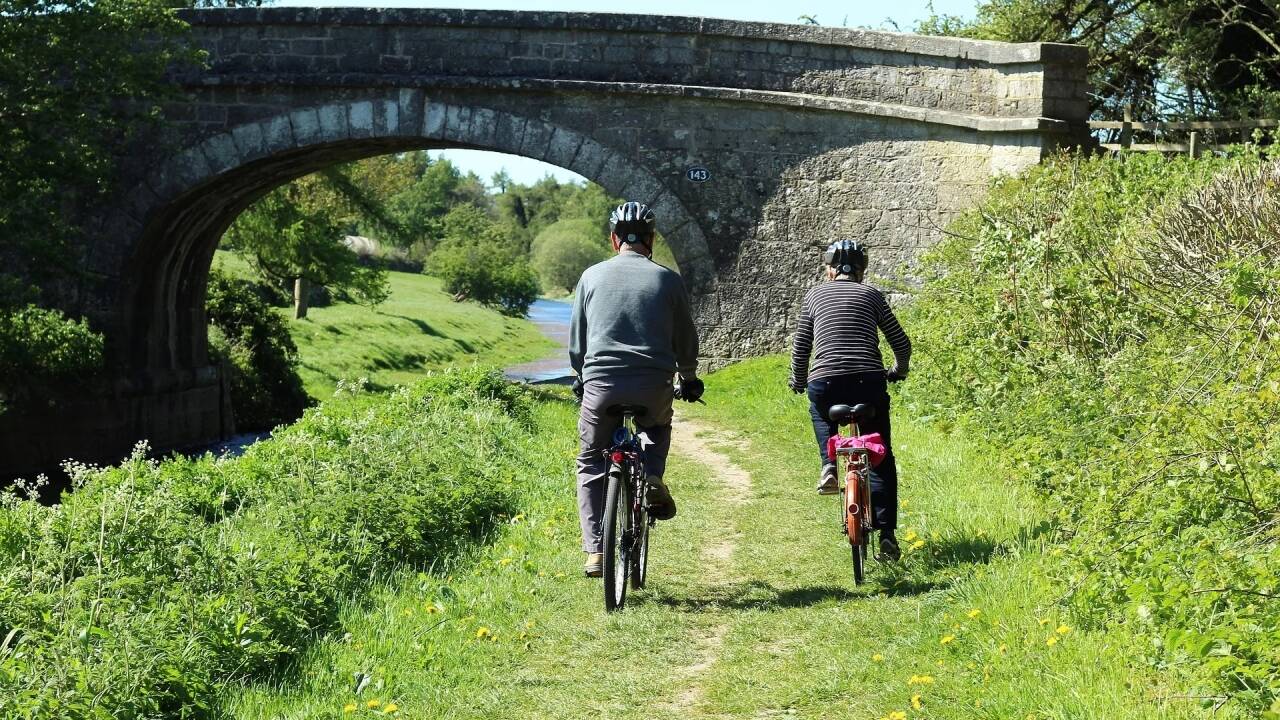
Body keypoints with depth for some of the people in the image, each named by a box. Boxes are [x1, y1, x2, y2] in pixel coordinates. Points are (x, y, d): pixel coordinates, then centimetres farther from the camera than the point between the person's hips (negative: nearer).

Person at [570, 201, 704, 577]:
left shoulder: (593, 275, 8)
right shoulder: (667, 279, 5)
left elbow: (576, 338, 14)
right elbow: (685, 339, 13)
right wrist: (689, 378, 31)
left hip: (601, 385, 0)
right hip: (653, 387, 0)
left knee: (591, 465, 16)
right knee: (657, 428, 34)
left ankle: (594, 551, 6)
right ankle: (653, 478, 6)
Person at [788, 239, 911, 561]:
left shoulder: (815, 294, 13)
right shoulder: (872, 295, 13)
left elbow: (800, 348, 12)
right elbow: (901, 344, 13)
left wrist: (798, 383, 28)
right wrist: (898, 372, 33)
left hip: (824, 383, 0)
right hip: (869, 383, 0)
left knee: (820, 410, 37)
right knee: (881, 459, 14)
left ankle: (828, 466, 12)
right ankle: (887, 533, 5)